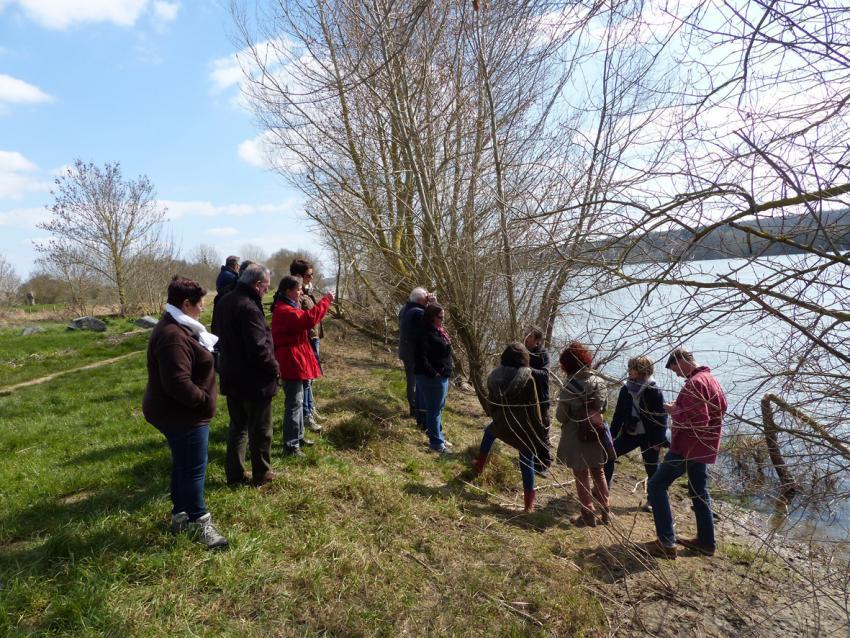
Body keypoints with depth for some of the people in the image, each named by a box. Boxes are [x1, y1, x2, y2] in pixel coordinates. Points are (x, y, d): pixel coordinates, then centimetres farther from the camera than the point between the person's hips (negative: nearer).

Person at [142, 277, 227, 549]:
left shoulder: (177, 328, 11)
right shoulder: (173, 336, -26)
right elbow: (178, 383, -31)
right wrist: (204, 400, -20)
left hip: (177, 413, 11)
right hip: (183, 415, -11)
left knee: (183, 465, 20)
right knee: (194, 468, 1)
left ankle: (180, 515, 34)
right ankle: (198, 523, 14)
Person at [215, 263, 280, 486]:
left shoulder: (224, 302, 5)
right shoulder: (249, 308, -26)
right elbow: (259, 348, -27)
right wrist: (274, 367, -11)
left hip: (231, 377, 9)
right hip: (254, 381, -8)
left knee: (237, 426, 20)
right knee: (260, 430, 9)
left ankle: (234, 474, 29)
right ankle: (261, 474, 24)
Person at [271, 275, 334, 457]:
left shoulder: (287, 308, 16)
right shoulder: (284, 311, -21)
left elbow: (302, 321, 15)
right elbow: (309, 319, -33)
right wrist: (325, 300, -26)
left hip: (294, 361, 11)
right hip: (291, 362, -11)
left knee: (297, 400, 20)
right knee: (294, 403, -5)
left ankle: (297, 436, 33)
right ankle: (290, 446, 3)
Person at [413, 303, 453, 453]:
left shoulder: (439, 331, 10)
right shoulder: (426, 333, -19)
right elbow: (420, 357, -25)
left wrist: (445, 373, 15)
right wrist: (433, 374, -22)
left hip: (442, 376, 9)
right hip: (431, 378, -9)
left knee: (439, 409, 19)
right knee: (434, 410, 1)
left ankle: (439, 438, 32)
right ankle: (436, 443, 11)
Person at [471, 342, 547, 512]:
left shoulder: (494, 377, -4)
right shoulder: (527, 379, -17)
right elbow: (534, 410, -12)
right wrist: (541, 434, -3)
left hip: (502, 425, 3)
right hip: (524, 428, -3)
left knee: (489, 432, 36)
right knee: (527, 462, 10)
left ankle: (479, 464, 46)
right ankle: (529, 503, 19)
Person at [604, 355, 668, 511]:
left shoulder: (654, 392, -16)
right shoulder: (626, 389, -2)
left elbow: (661, 418, -12)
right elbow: (619, 414, 5)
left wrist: (658, 440, -13)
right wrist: (612, 434, 6)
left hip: (649, 436, -5)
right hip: (630, 434, 5)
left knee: (652, 469, 8)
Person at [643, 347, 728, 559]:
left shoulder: (694, 383, -22)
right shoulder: (711, 379, 9)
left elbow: (697, 421, -28)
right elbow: (722, 406, 23)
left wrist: (674, 411, -14)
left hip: (688, 446, -10)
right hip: (703, 446, 10)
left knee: (656, 486, -4)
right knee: (699, 492, 20)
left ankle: (667, 543, -5)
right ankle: (706, 541, 30)